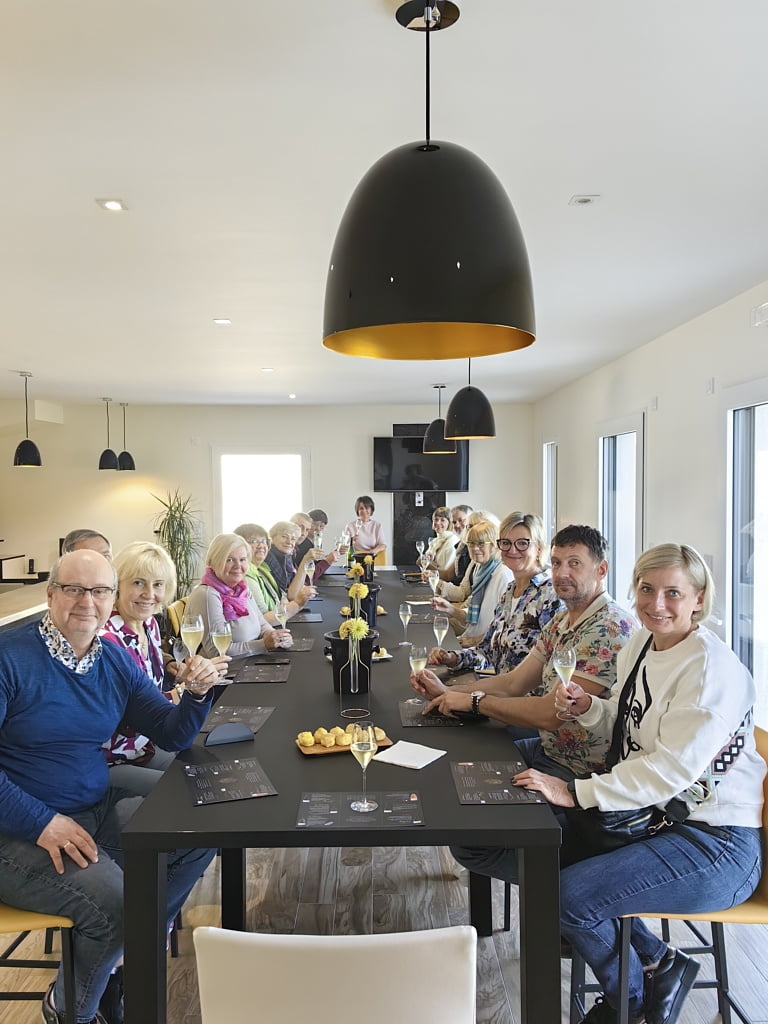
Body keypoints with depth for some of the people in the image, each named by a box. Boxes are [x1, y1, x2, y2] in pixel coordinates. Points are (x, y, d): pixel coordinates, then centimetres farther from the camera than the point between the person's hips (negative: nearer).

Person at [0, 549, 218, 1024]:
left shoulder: (116, 661, 4)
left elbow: (173, 735, 7)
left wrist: (197, 694, -13)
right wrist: (42, 822, -25)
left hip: (98, 813, 7)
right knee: (112, 901, -26)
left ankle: (128, 958, 15)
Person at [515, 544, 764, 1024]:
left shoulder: (712, 668, -22)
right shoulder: (640, 646, 4)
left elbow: (673, 768, -29)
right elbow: (628, 728, 15)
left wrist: (576, 792, -29)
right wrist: (588, 708, -7)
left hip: (715, 842, -9)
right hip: (653, 817, 9)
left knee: (569, 896, -17)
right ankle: (656, 959, 19)